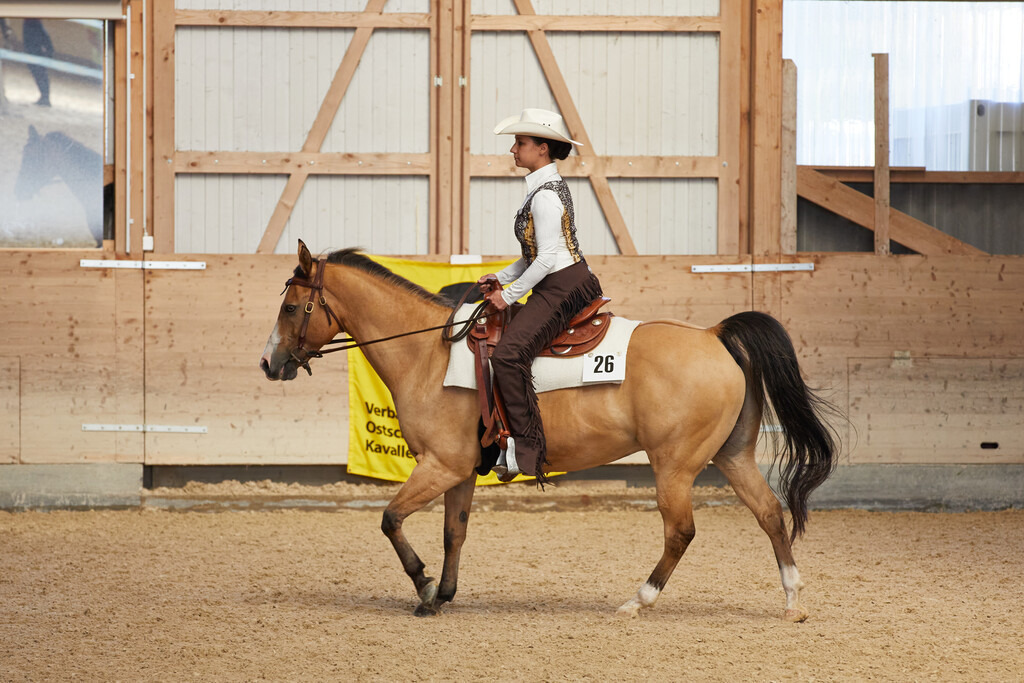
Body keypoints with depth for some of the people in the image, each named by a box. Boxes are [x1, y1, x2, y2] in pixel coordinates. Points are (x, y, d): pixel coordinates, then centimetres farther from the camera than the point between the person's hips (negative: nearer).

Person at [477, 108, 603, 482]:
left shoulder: (545, 195, -15)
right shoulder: (552, 186, 18)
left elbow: (547, 258, -20)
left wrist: (509, 294, -12)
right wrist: (500, 278, 14)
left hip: (563, 289, -11)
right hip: (568, 285, 11)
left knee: (508, 353, -26)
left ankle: (527, 447, -29)